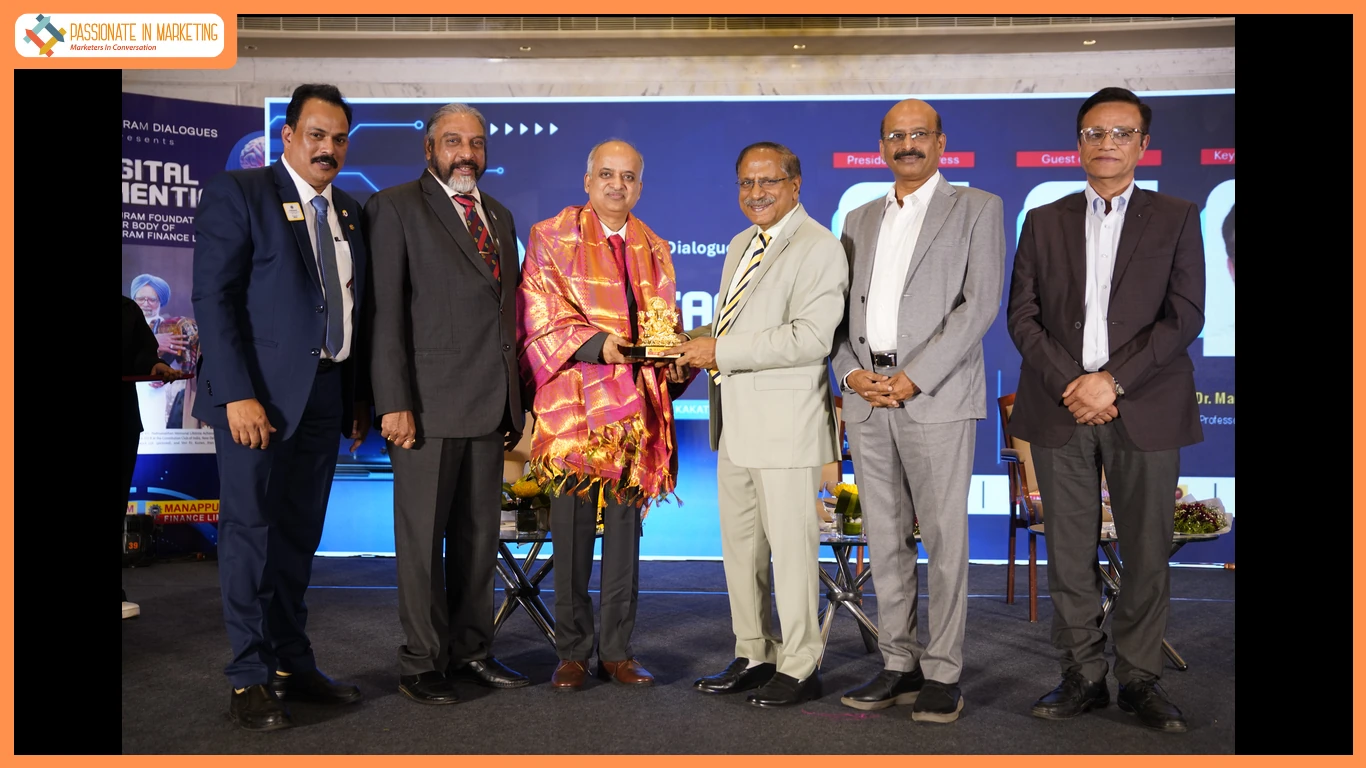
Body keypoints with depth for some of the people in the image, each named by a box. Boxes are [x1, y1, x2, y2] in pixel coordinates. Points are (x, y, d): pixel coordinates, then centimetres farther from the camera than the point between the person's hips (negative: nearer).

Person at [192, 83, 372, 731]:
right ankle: (251, 680, 11)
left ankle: (292, 665, 22)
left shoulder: (348, 212, 16)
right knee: (251, 531, 0)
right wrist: (238, 395, -18)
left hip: (324, 393, 6)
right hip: (258, 392, -6)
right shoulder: (237, 194, -3)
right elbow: (214, 299, -10)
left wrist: (358, 396, 9)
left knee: (300, 534, 11)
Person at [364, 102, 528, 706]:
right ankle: (421, 664, 15)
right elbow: (386, 312, -8)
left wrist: (514, 398, 12)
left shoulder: (499, 215, 19)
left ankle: (470, 651, 24)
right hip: (428, 403, -6)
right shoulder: (395, 208, 0)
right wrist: (394, 402, -15)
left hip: (490, 404, 6)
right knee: (422, 538, 2)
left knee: (479, 534, 12)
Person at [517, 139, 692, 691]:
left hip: (635, 407, 4)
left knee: (626, 530, 6)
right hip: (572, 404, -3)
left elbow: (666, 321, 16)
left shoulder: (654, 250, 17)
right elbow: (542, 317, -4)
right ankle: (572, 651, 12)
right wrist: (597, 343, -19)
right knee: (572, 530, 0)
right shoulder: (551, 237, 5)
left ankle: (617, 650, 16)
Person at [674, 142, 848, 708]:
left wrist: (722, 351, -20)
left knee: (790, 545, -1)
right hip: (735, 422, 9)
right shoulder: (739, 246, 19)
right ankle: (754, 656, 28)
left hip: (785, 423, -9)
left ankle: (799, 668, 13)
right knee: (739, 545, 14)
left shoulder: (818, 247, -9)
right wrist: (701, 343, 6)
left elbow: (810, 338, -20)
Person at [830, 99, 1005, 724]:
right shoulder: (860, 220, 19)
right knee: (885, 540, 8)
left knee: (943, 540, -1)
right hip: (867, 395, 5)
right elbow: (839, 307, 16)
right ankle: (899, 666, 19)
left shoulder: (977, 208, 5)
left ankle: (943, 673, 10)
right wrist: (851, 371, -3)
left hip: (937, 395, -4)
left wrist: (913, 378, -13)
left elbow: (980, 304, -6)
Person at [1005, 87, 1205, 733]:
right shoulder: (1044, 221, 12)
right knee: (1069, 554, 5)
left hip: (1145, 412, -1)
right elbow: (1022, 315, 5)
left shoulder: (1176, 219, 8)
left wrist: (1114, 381, -13)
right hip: (1059, 411, 1)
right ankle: (1083, 675, 17)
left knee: (1147, 553, 4)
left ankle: (1139, 678, 18)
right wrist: (1070, 383, -9)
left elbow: (1184, 316, -2)